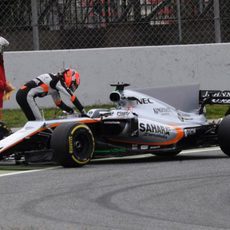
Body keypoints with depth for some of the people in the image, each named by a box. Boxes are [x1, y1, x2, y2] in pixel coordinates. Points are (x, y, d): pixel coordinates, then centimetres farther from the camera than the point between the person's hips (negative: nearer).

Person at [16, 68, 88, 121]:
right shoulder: (59, 81, -5)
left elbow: (59, 103, 29)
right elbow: (72, 97, -7)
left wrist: (71, 111, 20)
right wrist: (83, 112, -2)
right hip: (26, 95, -10)